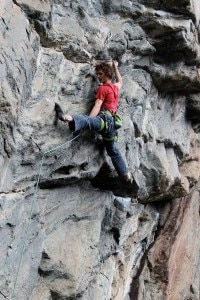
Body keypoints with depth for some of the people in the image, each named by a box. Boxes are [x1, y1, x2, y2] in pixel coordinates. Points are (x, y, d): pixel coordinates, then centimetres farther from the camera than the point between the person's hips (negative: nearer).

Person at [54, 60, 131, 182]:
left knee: (88, 120, -41)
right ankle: (126, 175, 26)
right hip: (112, 123, 9)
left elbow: (97, 107, -11)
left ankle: (69, 118, -74)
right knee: (113, 150, 21)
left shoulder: (102, 88, 2)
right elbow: (120, 82, 52)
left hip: (105, 118, -9)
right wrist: (116, 67, 59)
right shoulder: (115, 87, 25)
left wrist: (86, 124, -19)